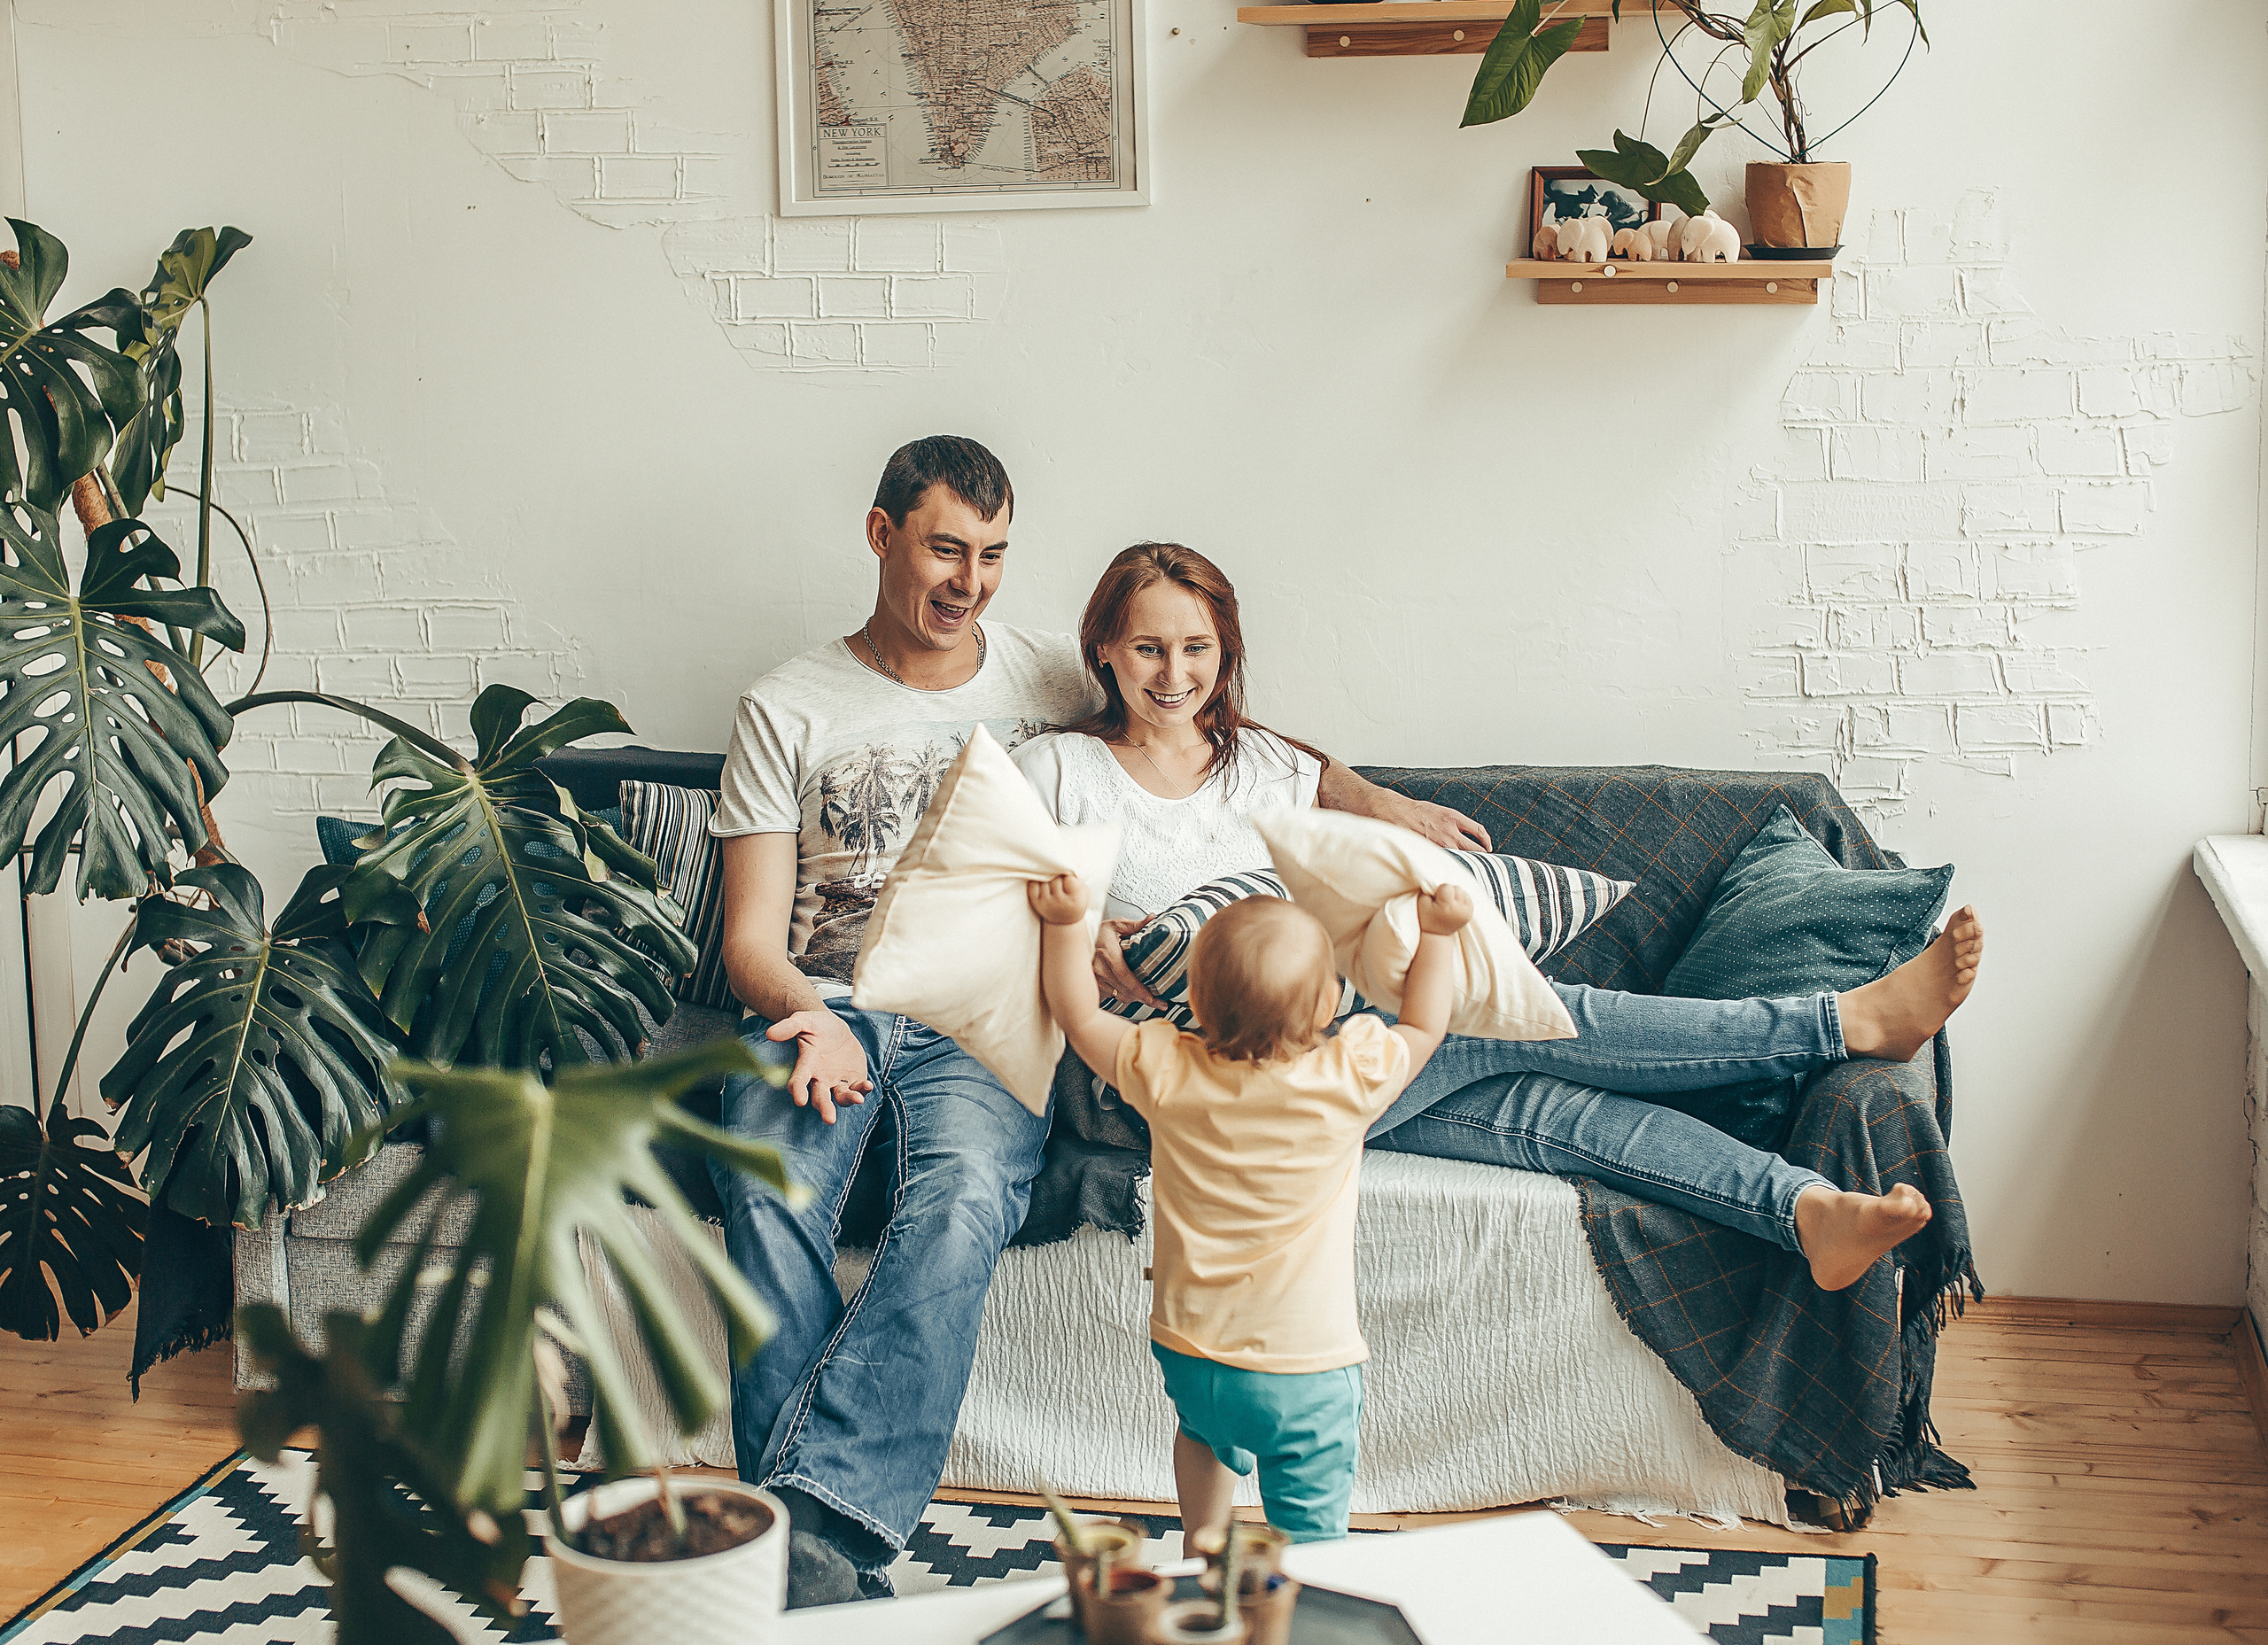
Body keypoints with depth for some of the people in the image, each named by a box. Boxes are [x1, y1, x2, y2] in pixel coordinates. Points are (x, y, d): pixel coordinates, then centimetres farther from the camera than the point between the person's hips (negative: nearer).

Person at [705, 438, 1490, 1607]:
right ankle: (829, 1551, -33)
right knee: (770, 1188, -35)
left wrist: (1371, 800, 13)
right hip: (822, 1002, 0)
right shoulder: (787, 709, 10)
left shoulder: (1047, 678, 15)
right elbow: (753, 937, 4)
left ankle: (815, 1514, -42)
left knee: (965, 1198, -35)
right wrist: (811, 1022, -18)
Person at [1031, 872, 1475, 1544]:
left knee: (1205, 1432, 36)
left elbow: (1079, 1016, 3)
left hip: (1186, 1349, 3)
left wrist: (1065, 922, 8)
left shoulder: (1169, 1073, -14)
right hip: (1305, 1371, -3)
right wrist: (1435, 934, 12)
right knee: (1309, 1534, 10)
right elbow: (1424, 1027, 4)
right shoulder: (1350, 1080, -17)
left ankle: (1201, 1545, 42)